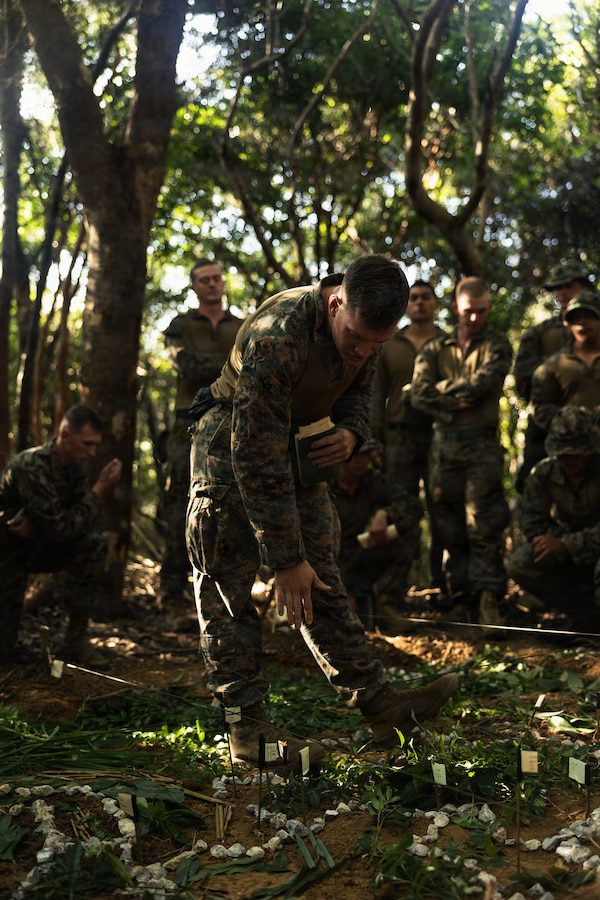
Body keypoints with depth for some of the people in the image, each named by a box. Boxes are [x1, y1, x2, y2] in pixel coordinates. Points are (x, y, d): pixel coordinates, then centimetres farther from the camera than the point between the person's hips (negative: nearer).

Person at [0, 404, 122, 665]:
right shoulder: (33, 467, -28)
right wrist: (99, 489, -28)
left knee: (94, 544, -20)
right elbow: (62, 530, -30)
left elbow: (85, 521, -9)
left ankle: (77, 638, -11)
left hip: (36, 545, 7)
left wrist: (36, 523, -24)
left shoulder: (75, 465, -5)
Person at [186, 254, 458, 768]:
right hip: (231, 453, -6)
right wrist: (286, 559, -29)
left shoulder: (362, 330, -12)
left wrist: (351, 432, -15)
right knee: (229, 591, -7)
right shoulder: (277, 338, -35)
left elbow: (357, 389, 10)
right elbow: (257, 461, -34)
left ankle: (381, 705, 4)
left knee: (322, 584, 5)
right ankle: (248, 729, -1)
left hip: (299, 450, 6)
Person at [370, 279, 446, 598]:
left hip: (440, 435, -1)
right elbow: (376, 396, 10)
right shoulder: (388, 346, 14)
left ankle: (442, 583, 6)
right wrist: (374, 441, 2)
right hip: (399, 437, 1)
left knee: (441, 512, 0)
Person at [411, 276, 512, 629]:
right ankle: (461, 601, 12)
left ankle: (489, 600, -7)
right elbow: (420, 394, 0)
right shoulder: (436, 348, 14)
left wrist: (444, 389, 0)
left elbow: (484, 381, -11)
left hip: (483, 444, -3)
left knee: (484, 524, -9)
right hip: (444, 444, 3)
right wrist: (457, 404, -10)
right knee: (451, 528, 5)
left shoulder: (497, 345, 7)